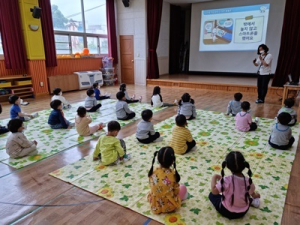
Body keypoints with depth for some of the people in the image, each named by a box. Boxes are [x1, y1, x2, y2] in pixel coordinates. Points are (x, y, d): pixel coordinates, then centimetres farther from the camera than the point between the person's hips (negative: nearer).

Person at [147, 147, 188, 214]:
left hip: (155, 205, 4)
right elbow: (176, 191, -10)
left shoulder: (153, 172, -16)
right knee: (183, 187, 16)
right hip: (170, 206, -3)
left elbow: (152, 187, -2)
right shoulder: (173, 174, -24)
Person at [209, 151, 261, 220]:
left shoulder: (226, 180, -30)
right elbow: (252, 193, 4)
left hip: (227, 212, -5)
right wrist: (255, 196, 28)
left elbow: (214, 191, -19)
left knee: (211, 195, 17)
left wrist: (214, 177, -4)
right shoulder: (248, 181, -18)